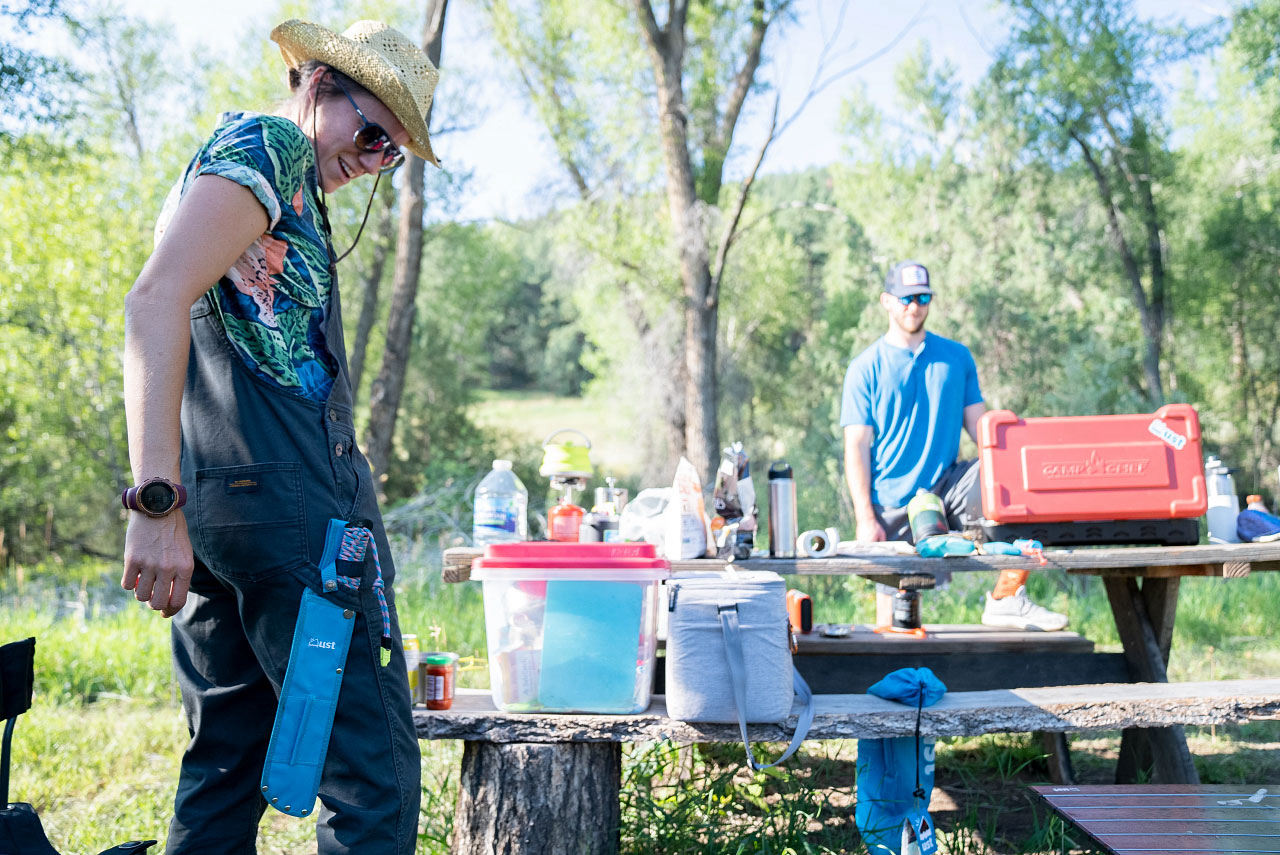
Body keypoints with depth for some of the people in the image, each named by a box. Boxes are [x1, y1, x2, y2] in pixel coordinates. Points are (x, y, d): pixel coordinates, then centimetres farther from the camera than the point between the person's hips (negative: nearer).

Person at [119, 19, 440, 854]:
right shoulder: (268, 144, -5)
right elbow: (157, 300, -19)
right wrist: (157, 502, -26)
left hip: (217, 503, 10)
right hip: (290, 498, -10)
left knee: (228, 761, 14)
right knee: (373, 763, -8)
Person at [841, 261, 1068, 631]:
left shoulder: (956, 357, 11)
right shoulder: (865, 368, 1)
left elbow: (978, 424, 9)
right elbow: (857, 447, -3)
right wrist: (866, 519, -14)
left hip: (948, 486, 3)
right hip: (893, 504, -2)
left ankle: (1007, 600, -13)